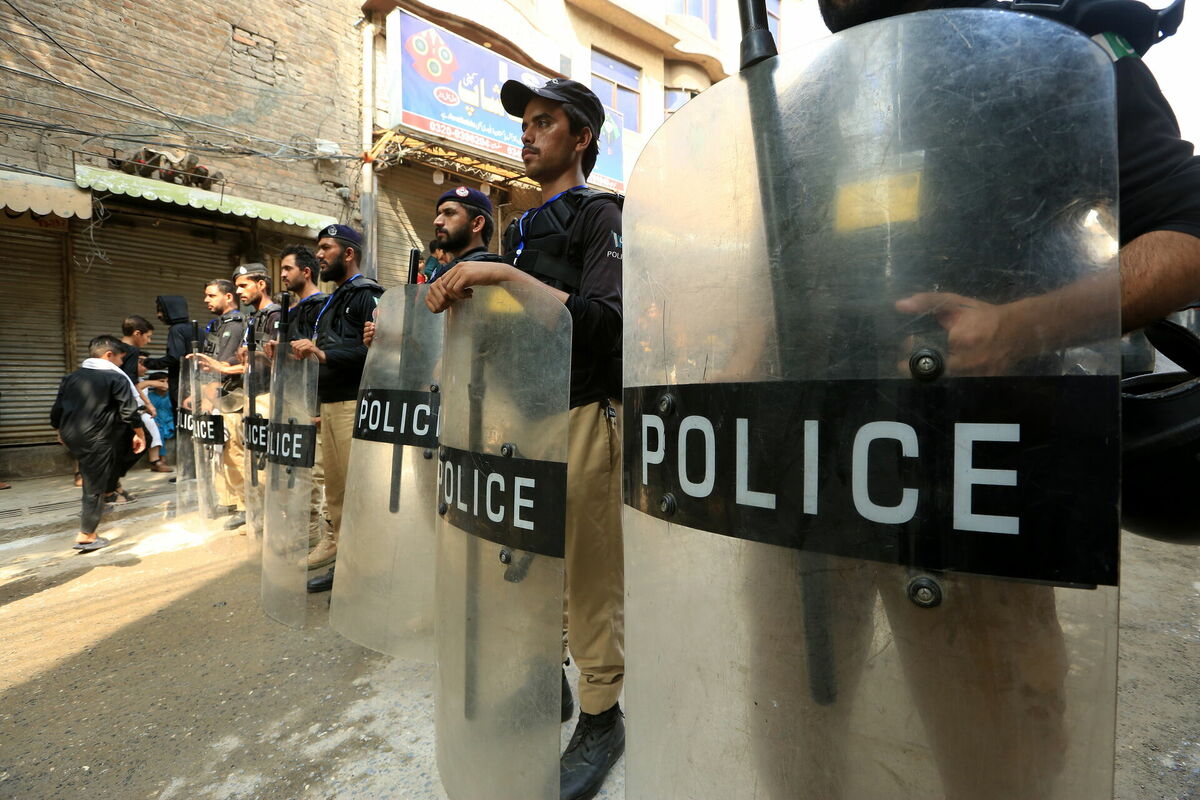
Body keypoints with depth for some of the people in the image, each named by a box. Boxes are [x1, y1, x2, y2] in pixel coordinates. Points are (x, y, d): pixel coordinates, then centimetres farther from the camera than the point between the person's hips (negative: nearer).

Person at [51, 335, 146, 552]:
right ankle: (86, 536, 9)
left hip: (70, 436, 7)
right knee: (95, 485, 2)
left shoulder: (72, 377, 14)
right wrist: (140, 434, -1)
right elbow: (129, 411, -11)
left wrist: (60, 431, 32)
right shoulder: (116, 378, -6)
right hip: (95, 440, -7)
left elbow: (56, 410, 17)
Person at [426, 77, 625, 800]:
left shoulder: (599, 215, -1)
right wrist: (461, 295, 8)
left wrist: (507, 276, -19)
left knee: (590, 573, 1)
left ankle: (600, 717, 19)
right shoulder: (521, 226, 21)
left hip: (585, 414, -7)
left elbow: (605, 318, -18)